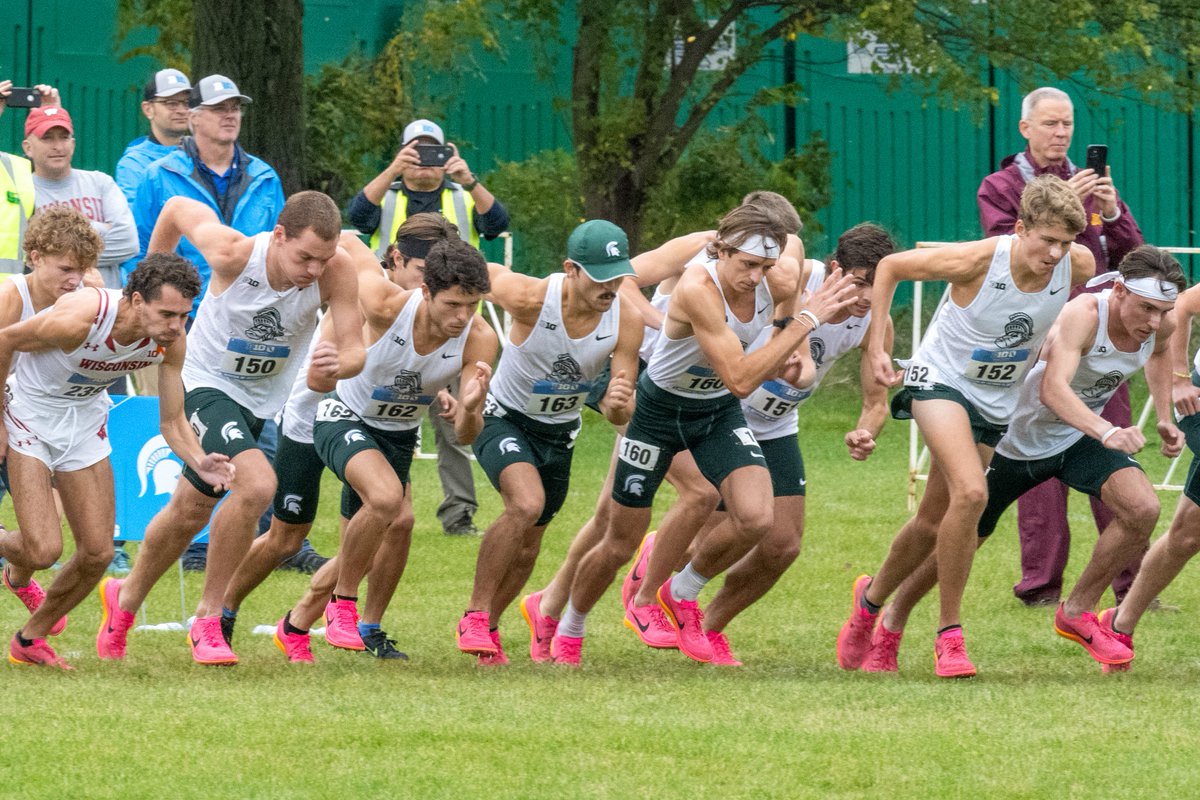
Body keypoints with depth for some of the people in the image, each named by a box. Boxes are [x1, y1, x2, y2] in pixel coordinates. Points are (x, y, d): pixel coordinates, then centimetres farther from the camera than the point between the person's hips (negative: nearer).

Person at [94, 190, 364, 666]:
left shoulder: (337, 272, -24)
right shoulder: (233, 255, -29)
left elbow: (355, 350, -22)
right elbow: (177, 208, -11)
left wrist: (337, 365, -47)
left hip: (266, 400, 5)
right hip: (208, 385, -5)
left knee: (191, 512, 17)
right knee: (257, 484, -25)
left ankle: (126, 599, 40)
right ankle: (207, 620, -6)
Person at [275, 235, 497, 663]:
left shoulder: (479, 340, -24)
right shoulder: (386, 304, -32)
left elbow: (465, 435, -23)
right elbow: (349, 247, -13)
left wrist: (469, 407, -44)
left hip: (399, 433, 5)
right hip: (345, 417, -5)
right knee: (387, 497, -31)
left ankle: (296, 626, 27)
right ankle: (343, 601, -10)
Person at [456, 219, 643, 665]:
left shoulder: (626, 322, -20)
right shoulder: (529, 298, -30)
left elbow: (619, 417, -16)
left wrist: (616, 404, -37)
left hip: (560, 434, 4)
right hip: (505, 419, -4)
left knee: (527, 547, 13)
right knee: (527, 504, -30)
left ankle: (488, 628, 37)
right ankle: (475, 614, -17)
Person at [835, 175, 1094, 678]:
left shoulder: (1078, 265, -15)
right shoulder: (977, 260, -27)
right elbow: (889, 267, -11)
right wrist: (875, 348, -12)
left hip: (998, 404, 5)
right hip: (942, 380, -5)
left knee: (933, 523, 12)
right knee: (971, 492, -27)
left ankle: (873, 599, 40)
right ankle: (949, 635, -17)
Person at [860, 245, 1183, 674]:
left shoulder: (1160, 324, -15)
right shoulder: (1083, 315, -36)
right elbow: (1053, 389, -51)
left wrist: (1164, 418, 5)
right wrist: (1107, 432, -66)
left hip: (1078, 438, 5)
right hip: (1017, 437, -5)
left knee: (1142, 508, -20)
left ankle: (1078, 611, 0)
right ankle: (890, 625, 34)